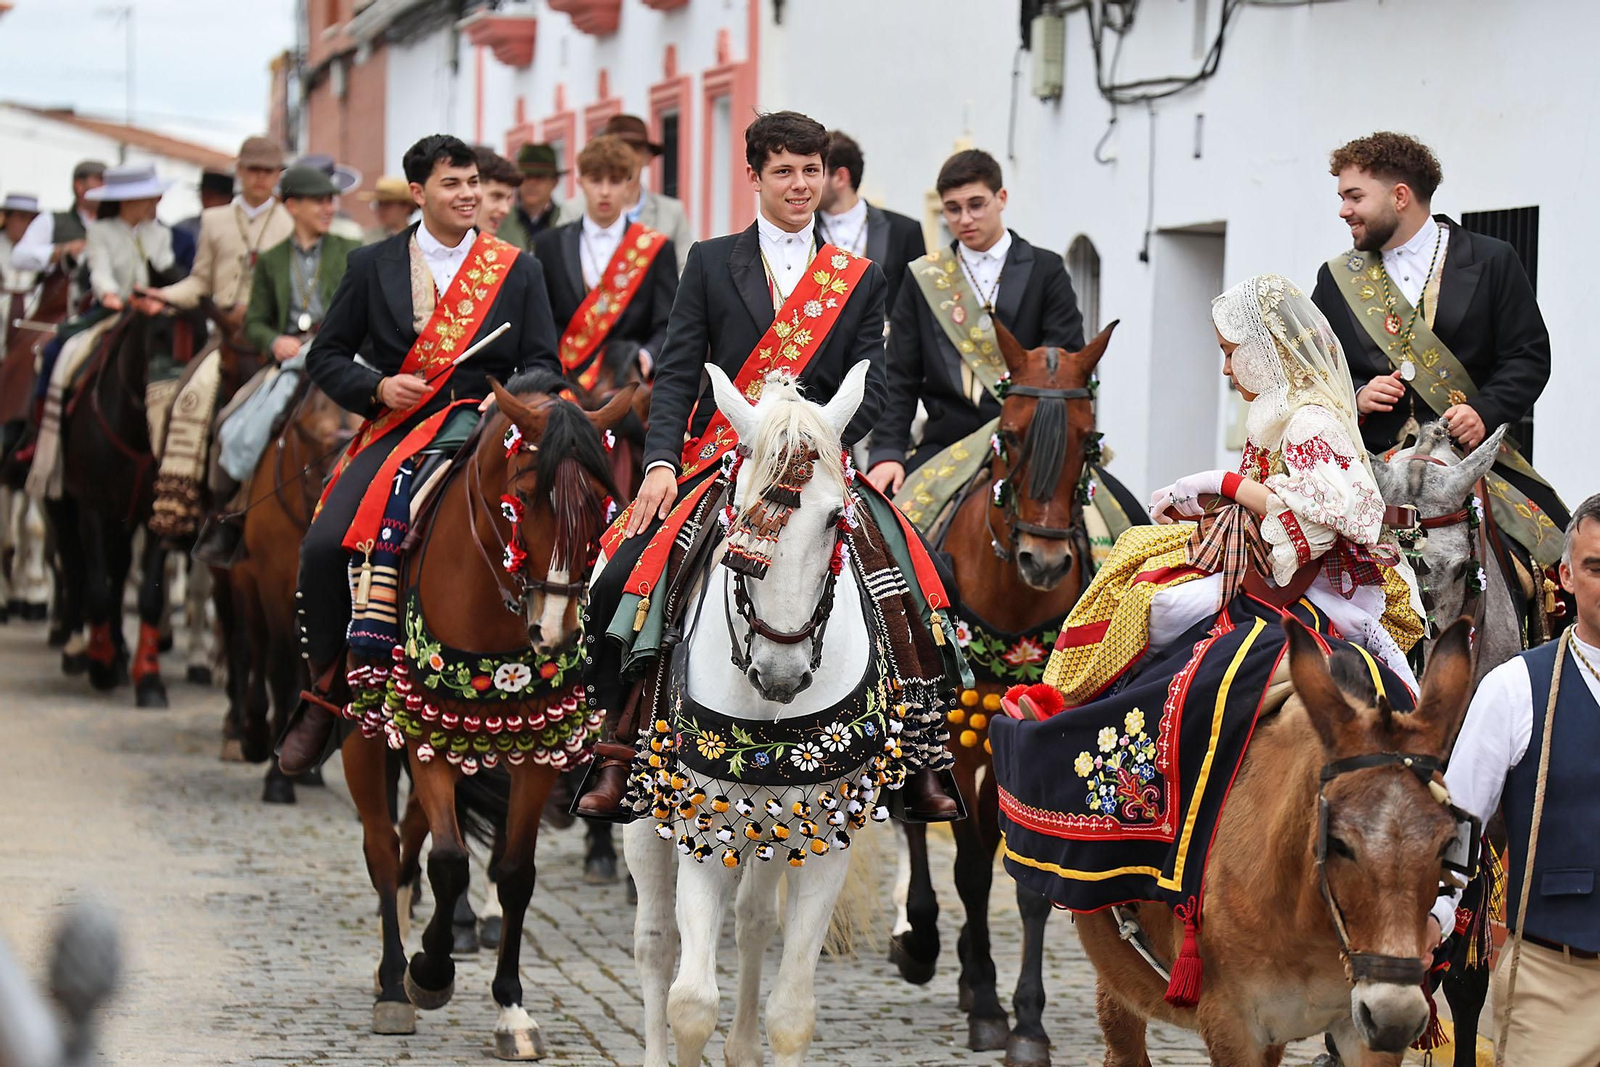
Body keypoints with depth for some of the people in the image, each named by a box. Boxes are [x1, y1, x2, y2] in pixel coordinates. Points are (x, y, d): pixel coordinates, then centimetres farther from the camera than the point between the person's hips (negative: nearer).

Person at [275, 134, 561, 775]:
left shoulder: (517, 271, 12)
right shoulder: (372, 266, 11)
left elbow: (543, 364, 11)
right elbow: (326, 357, 13)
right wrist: (378, 386, -6)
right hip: (395, 429, 1)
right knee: (324, 545, -20)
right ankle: (326, 688, -1)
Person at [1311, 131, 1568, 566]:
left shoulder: (1491, 262, 7)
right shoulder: (1337, 280, 15)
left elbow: (1529, 356, 3)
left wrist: (1485, 411, -13)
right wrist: (1355, 397, -4)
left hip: (1473, 458, -1)